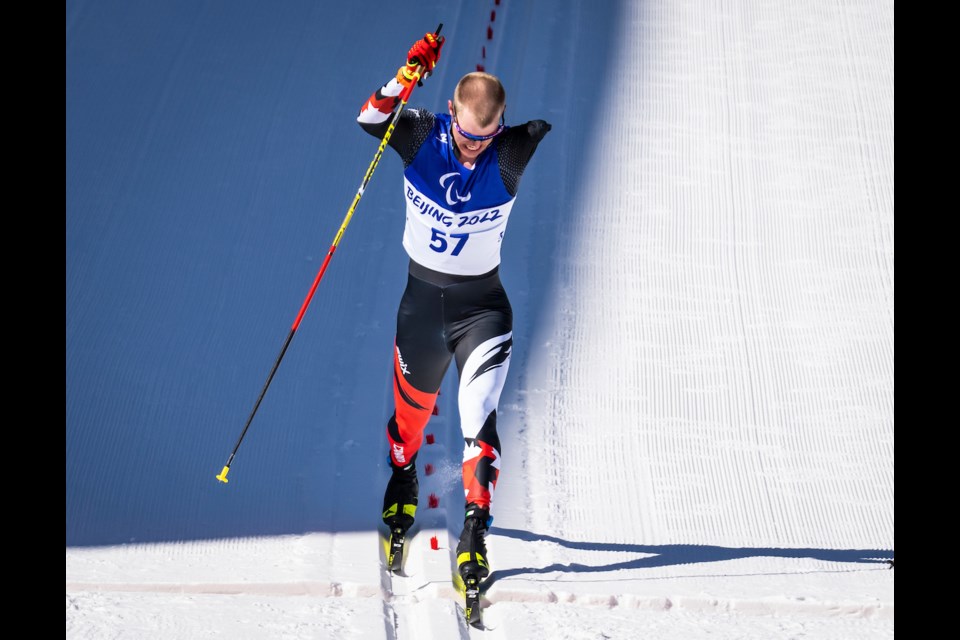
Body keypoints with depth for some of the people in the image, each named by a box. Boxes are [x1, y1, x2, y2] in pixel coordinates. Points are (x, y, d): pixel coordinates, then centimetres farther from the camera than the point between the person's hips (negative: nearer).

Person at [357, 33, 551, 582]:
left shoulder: (509, 154, -14)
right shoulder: (423, 136, -12)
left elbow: (553, 125, -22)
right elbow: (371, 118, -24)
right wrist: (407, 76, -37)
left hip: (483, 306, -2)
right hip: (422, 297, 2)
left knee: (479, 418, -16)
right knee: (411, 406, 20)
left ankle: (476, 528, -8)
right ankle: (403, 475, 50)